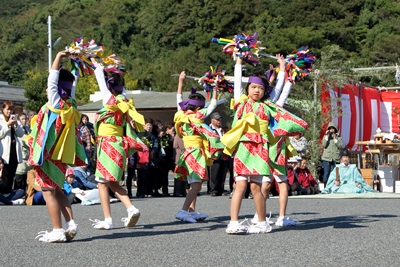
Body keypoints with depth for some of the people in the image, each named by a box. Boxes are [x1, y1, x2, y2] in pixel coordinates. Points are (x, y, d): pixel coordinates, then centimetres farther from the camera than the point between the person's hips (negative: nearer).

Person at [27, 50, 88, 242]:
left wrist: (59, 57, -8)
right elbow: (71, 84, 21)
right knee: (56, 190, 17)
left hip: (49, 156, -8)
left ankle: (58, 231, -7)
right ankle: (70, 225, 7)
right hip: (59, 155, 8)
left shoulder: (56, 103, -12)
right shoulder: (70, 104, 7)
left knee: (48, 192, -4)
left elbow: (52, 80, -15)